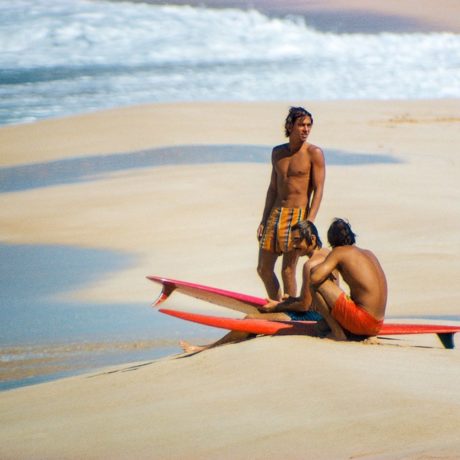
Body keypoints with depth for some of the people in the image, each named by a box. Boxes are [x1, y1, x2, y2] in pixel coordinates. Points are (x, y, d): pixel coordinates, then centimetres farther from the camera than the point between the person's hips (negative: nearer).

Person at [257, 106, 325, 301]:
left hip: (298, 214, -6)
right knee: (263, 269, 8)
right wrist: (263, 221, 14)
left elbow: (318, 190, -9)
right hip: (276, 212, 6)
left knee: (288, 270, -9)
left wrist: (309, 222, -19)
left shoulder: (314, 153, -5)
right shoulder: (278, 152, 12)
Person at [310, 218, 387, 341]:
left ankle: (337, 332, -5)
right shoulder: (369, 254, 18)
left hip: (361, 321, -8)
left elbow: (315, 278, -15)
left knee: (317, 285, -5)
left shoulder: (339, 251, -4)